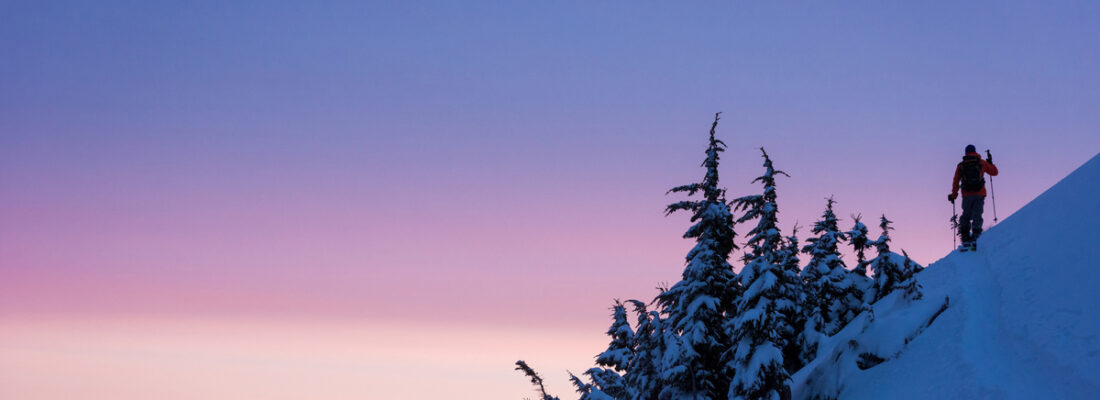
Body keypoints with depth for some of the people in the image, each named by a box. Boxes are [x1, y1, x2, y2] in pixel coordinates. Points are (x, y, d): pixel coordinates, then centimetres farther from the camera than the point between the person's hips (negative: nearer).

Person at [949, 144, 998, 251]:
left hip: (967, 195, 1)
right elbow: (994, 172, 15)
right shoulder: (982, 163, 6)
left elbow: (956, 181, 8)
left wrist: (953, 195, 16)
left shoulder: (960, 166, 8)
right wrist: (990, 163, 31)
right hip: (980, 194, -1)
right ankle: (975, 239, -16)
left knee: (965, 217, 12)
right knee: (977, 216, -1)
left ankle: (966, 240, 4)